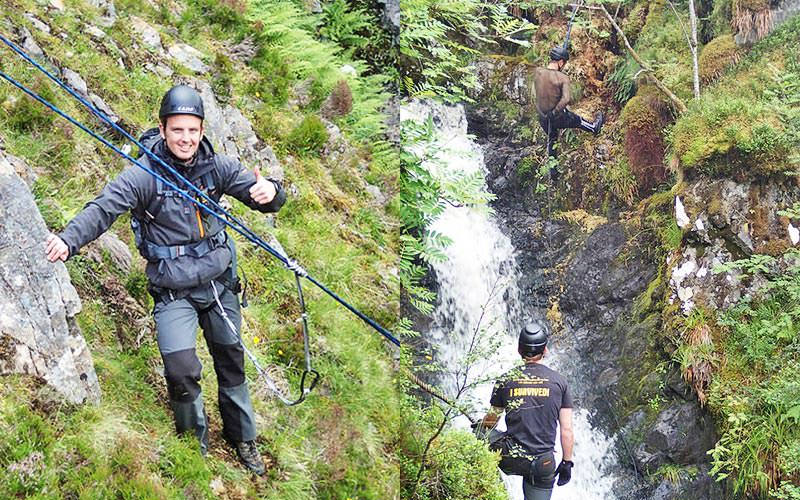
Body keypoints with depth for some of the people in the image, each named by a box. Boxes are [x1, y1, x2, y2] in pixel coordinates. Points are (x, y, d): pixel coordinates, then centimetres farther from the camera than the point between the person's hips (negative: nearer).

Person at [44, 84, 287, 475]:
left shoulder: (215, 165, -5)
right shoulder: (144, 173, -15)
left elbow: (259, 193, -6)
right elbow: (103, 208, -25)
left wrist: (269, 192, -32)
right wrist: (68, 240, -43)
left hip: (219, 282, 4)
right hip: (173, 292, -3)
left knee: (231, 361, 15)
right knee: (182, 371, -15)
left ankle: (242, 438, 37)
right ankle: (195, 445, 13)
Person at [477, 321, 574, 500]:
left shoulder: (505, 380, -1)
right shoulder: (559, 381, -1)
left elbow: (491, 420, 10)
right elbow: (567, 429, -1)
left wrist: (480, 425, 33)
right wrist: (567, 463, 10)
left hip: (510, 461, 0)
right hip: (544, 465, 0)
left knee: (484, 431, 27)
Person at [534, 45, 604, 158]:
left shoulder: (537, 72, -13)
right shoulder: (563, 78, -25)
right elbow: (566, 99, -35)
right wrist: (554, 112, -24)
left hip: (542, 119, 4)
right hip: (559, 118, -4)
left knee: (551, 139, 27)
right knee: (578, 121, 27)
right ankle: (595, 128, 55)